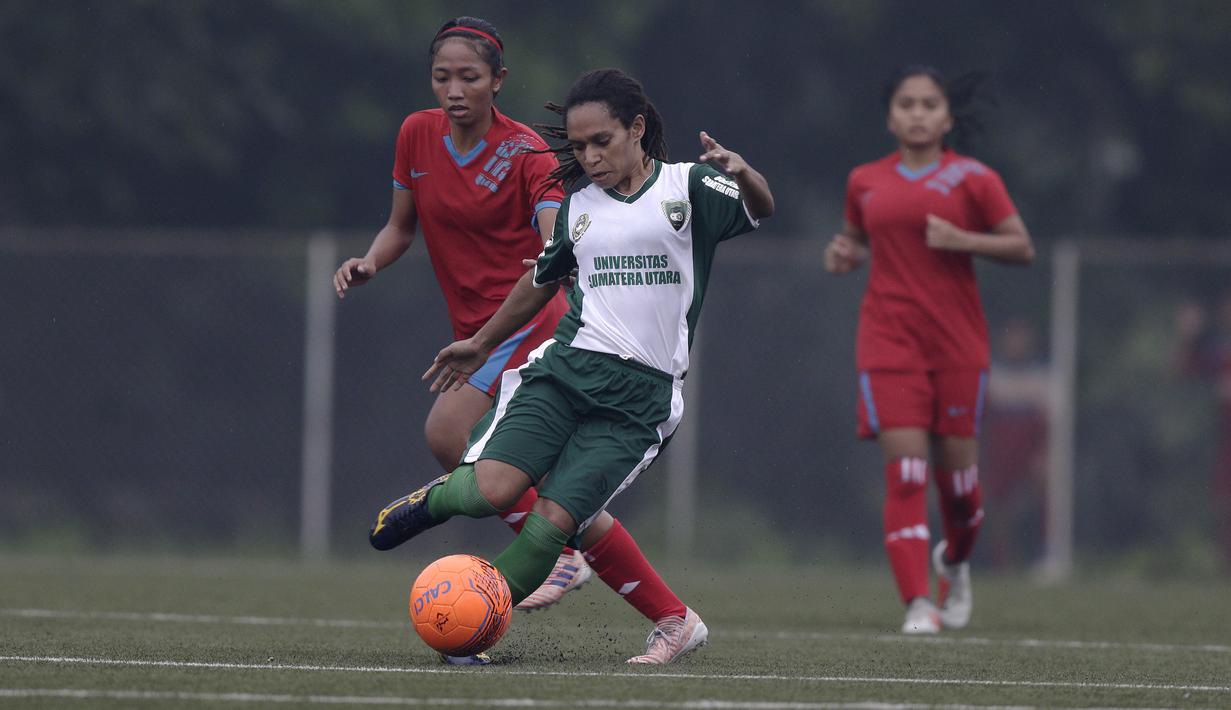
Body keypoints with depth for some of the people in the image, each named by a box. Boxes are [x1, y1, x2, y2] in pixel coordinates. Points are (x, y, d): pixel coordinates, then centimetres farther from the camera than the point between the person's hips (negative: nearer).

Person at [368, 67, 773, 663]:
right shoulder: (576, 209, 15)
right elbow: (542, 280, 31)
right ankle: (438, 499, 15)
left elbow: (760, 210, -16)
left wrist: (742, 174, -39)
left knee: (554, 519, -14)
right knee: (493, 491, -19)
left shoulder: (686, 187, 2)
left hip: (641, 395, -3)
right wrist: (481, 344, 40)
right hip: (566, 367, 3)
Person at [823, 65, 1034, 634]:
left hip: (957, 341, -1)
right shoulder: (865, 182, 8)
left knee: (957, 471, 5)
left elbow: (1022, 247, 1)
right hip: (889, 342, 1)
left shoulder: (973, 178, 0)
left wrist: (962, 240, -14)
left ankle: (955, 561, 37)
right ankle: (918, 604, -12)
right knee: (904, 474, -12)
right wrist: (844, 255, 2)